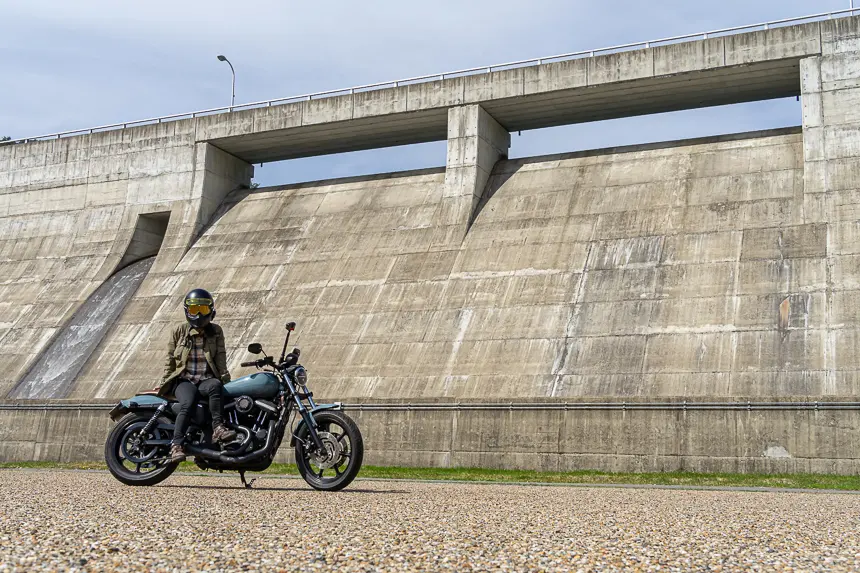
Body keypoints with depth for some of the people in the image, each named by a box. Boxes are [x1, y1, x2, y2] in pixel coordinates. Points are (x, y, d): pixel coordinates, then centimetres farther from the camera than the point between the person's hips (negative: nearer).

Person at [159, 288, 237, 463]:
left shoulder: (216, 332, 13)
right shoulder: (180, 331, 10)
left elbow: (220, 357, 8)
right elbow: (170, 359, 10)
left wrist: (224, 376, -7)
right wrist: (164, 383, 3)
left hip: (206, 380, 1)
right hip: (184, 380, -1)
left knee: (215, 385, -36)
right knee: (188, 402, -33)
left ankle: (218, 428, -45)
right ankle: (176, 445, -38)